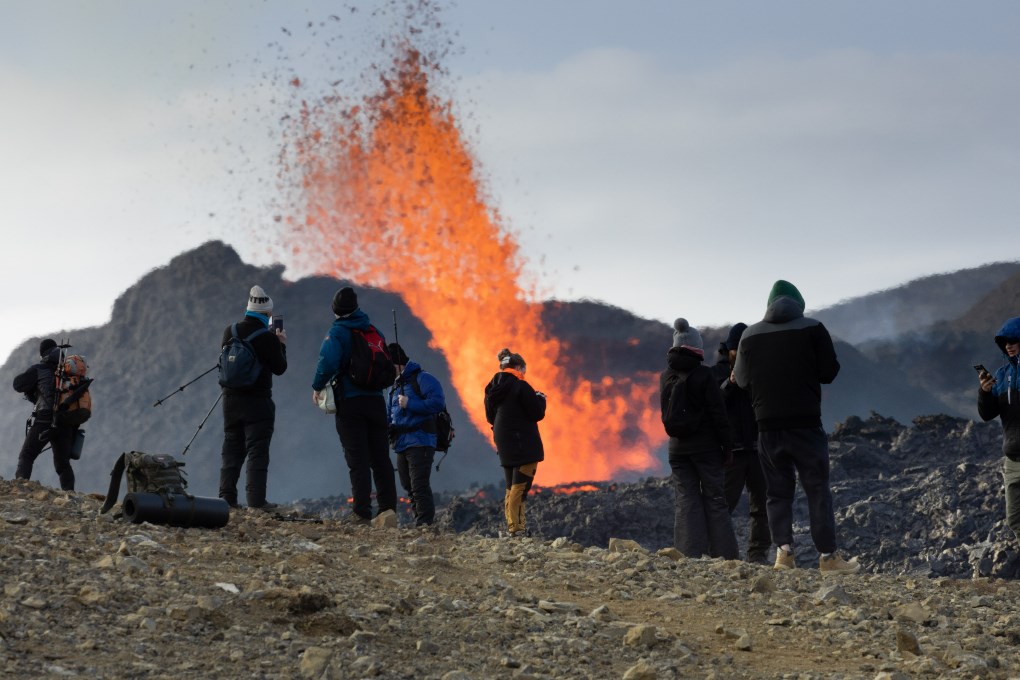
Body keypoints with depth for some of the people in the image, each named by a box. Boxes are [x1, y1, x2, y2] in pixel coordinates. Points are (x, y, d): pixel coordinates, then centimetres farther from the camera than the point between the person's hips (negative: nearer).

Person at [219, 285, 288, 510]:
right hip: (258, 401, -5)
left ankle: (227, 496, 9)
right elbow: (280, 368, -5)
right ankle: (256, 499, -6)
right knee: (257, 451, -2)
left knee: (231, 449, 12)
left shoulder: (230, 332, 0)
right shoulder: (268, 338, -14)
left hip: (231, 398, 5)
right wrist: (281, 344, 11)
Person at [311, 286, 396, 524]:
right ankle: (388, 509, 8)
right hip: (376, 400, 4)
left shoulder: (337, 332, -8)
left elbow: (328, 362, -24)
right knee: (381, 458, 9)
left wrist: (317, 387, -11)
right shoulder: (374, 331, 9)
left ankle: (362, 512, -6)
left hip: (349, 403, -4)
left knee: (357, 460, -3)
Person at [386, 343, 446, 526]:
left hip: (420, 442, -9)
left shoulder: (422, 379, -5)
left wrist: (410, 404, -19)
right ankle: (420, 523, 16)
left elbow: (438, 402, -17)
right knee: (409, 487, 10)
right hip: (401, 444, 9)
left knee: (419, 487, -15)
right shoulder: (395, 387, 22)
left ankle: (425, 523, -16)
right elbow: (391, 413, 29)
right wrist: (388, 427, 7)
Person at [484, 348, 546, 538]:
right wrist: (540, 399, 6)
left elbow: (490, 417, 18)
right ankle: (517, 529, -11)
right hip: (523, 444, -7)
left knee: (511, 488, 15)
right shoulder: (520, 386, -14)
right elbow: (537, 413, -13)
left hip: (504, 444, 7)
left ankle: (511, 527, 13)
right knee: (520, 486, -6)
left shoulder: (492, 388, 8)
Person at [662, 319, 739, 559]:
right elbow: (718, 413, -11)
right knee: (715, 499, 3)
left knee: (685, 500, 4)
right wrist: (727, 445, -5)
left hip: (677, 447, 4)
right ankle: (725, 554, 2)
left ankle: (690, 553, -3)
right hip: (706, 446, -4)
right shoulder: (703, 374, -11)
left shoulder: (665, 376, 4)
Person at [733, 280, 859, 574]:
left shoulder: (750, 335, 6)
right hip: (806, 423, -2)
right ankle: (828, 556, 2)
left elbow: (742, 379, 9)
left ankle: (783, 549, -7)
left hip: (767, 425, 2)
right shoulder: (812, 329, -3)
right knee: (817, 489, 3)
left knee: (777, 491, 8)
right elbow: (829, 372, -3)